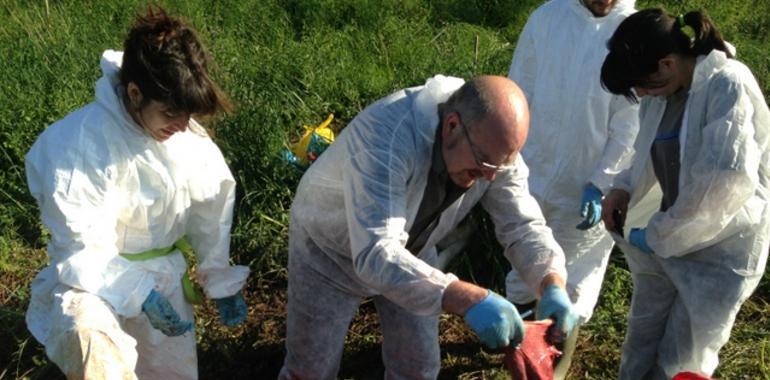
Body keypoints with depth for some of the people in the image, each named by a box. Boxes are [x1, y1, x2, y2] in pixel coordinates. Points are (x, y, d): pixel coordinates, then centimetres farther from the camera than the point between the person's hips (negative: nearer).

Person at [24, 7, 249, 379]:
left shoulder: (187, 135, -9)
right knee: (94, 347, -38)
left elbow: (210, 209, 4)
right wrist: (139, 293, -26)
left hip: (164, 275, 6)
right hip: (95, 279, -5)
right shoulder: (77, 143, -27)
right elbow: (80, 248, -22)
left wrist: (220, 280, 6)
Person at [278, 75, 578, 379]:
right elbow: (376, 255, -49)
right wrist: (470, 301, -59)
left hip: (411, 251, 5)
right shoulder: (384, 135, -42)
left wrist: (553, 286, -37)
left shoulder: (495, 143, -22)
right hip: (330, 248, -4)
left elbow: (523, 225, -17)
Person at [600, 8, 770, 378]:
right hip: (669, 239, 7)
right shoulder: (663, 91, 0)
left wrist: (657, 236, -19)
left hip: (721, 249, -7)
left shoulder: (729, 86, -22)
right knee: (640, 346, 19)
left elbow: (726, 183, -30)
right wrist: (624, 187, -1)